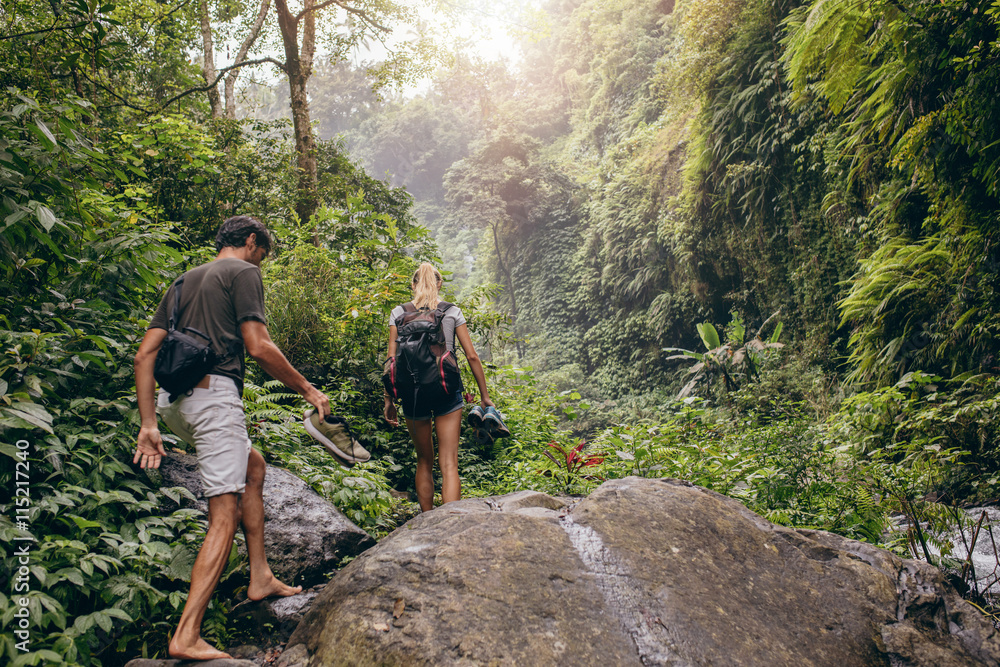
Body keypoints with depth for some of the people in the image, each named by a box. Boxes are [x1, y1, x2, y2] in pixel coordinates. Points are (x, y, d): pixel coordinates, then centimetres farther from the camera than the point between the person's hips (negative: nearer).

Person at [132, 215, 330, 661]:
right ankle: (187, 637, -15)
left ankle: (260, 578, 24)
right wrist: (307, 390, 0)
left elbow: (145, 354, 16)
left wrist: (148, 424, 13)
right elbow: (258, 347, -10)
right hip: (213, 393, -9)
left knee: (253, 466, 25)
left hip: (174, 400, 9)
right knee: (224, 515, -8)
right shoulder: (243, 272, 2)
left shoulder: (184, 281, 24)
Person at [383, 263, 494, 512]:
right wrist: (484, 395, 9)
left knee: (424, 461, 18)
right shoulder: (452, 312, 5)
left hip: (412, 392, 2)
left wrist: (389, 400, 8)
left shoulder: (399, 313, 6)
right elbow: (472, 356, 2)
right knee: (449, 464, -2)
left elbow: (392, 360, 2)